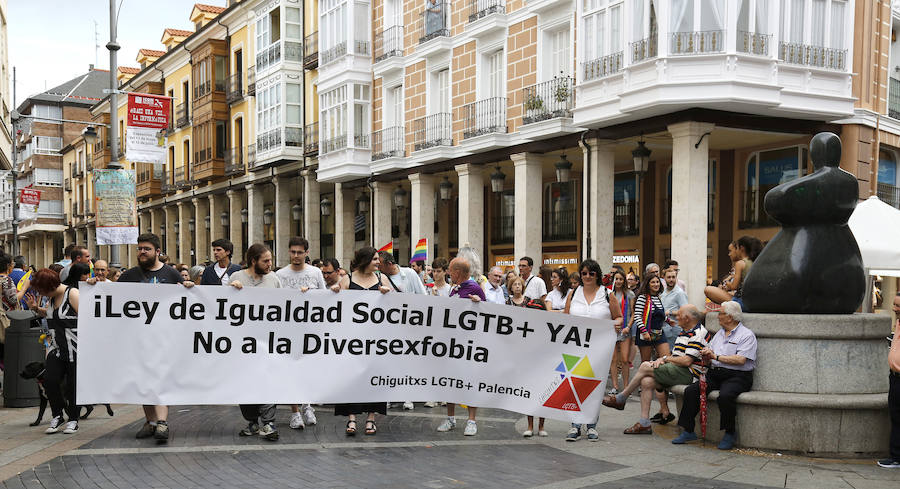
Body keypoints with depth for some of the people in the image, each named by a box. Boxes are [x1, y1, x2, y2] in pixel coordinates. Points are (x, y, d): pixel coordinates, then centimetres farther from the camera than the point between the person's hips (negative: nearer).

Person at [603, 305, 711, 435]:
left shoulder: (698, 334, -11)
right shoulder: (683, 332, 22)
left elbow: (687, 361, -20)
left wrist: (666, 358, -6)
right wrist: (661, 359, 0)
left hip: (689, 374, -9)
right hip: (677, 372, 9)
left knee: (645, 366, -15)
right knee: (646, 382, -13)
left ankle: (620, 399, 1)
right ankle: (644, 423, -13)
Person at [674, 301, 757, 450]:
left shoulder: (747, 335, -2)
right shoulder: (720, 333, 22)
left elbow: (740, 360, -15)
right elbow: (709, 353, 22)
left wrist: (716, 357, -12)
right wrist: (707, 354, -3)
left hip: (737, 376, -7)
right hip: (715, 373, 7)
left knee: (725, 396, -36)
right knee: (691, 391, -16)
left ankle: (730, 433, -16)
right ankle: (688, 431, -11)